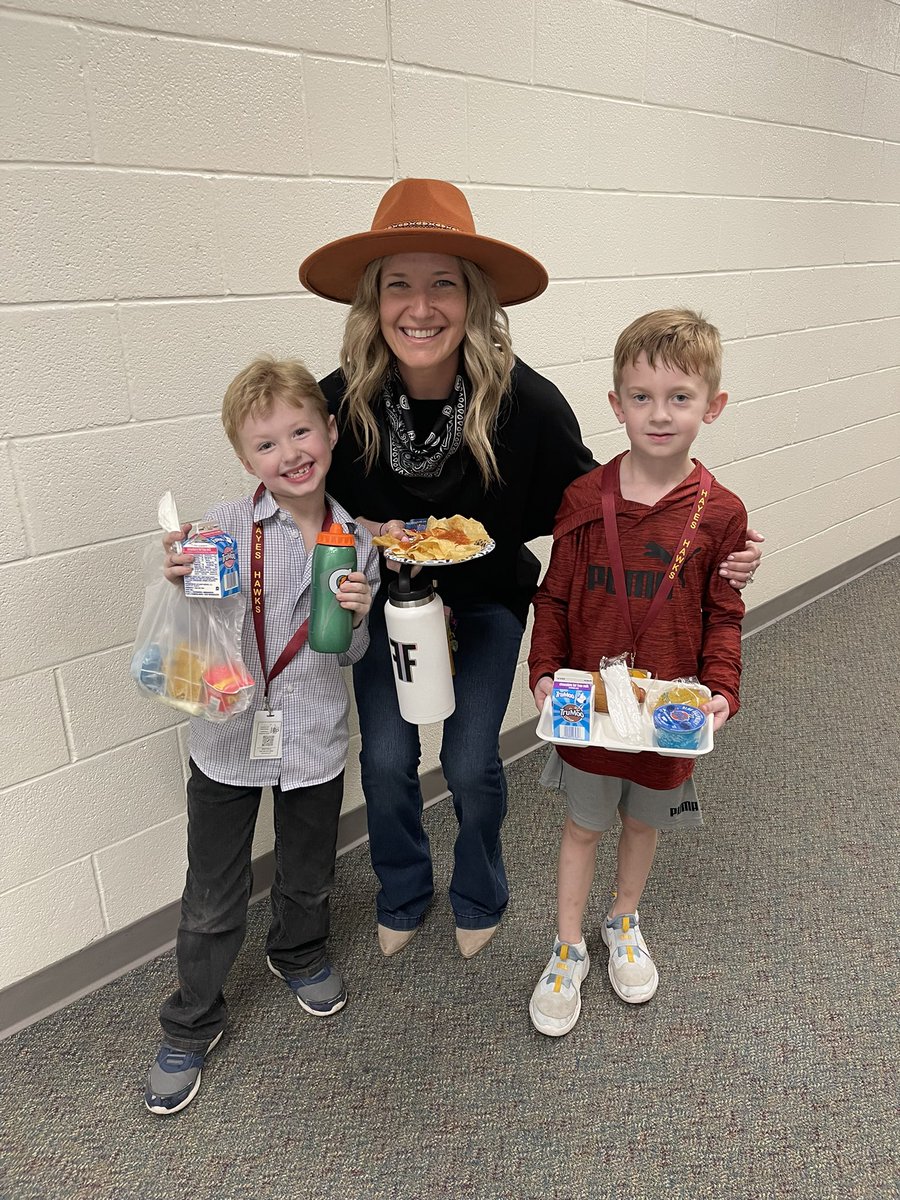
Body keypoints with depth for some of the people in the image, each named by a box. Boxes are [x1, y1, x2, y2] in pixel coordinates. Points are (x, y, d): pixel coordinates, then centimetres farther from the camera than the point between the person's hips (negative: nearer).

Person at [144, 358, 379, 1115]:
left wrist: (358, 617, -18)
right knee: (213, 902, 13)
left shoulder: (358, 540, -5)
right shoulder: (226, 526, -14)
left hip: (316, 740, 2)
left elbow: (351, 655, 3)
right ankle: (192, 1024, 39)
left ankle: (300, 954, 56)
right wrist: (181, 583, -26)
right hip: (229, 738, -2)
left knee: (308, 876, 24)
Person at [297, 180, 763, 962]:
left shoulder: (526, 403, -26)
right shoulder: (339, 402, -23)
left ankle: (480, 897, 37)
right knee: (386, 757, 3)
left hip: (489, 597, -1)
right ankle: (403, 897, 36)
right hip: (388, 597, 1)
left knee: (470, 762, 2)